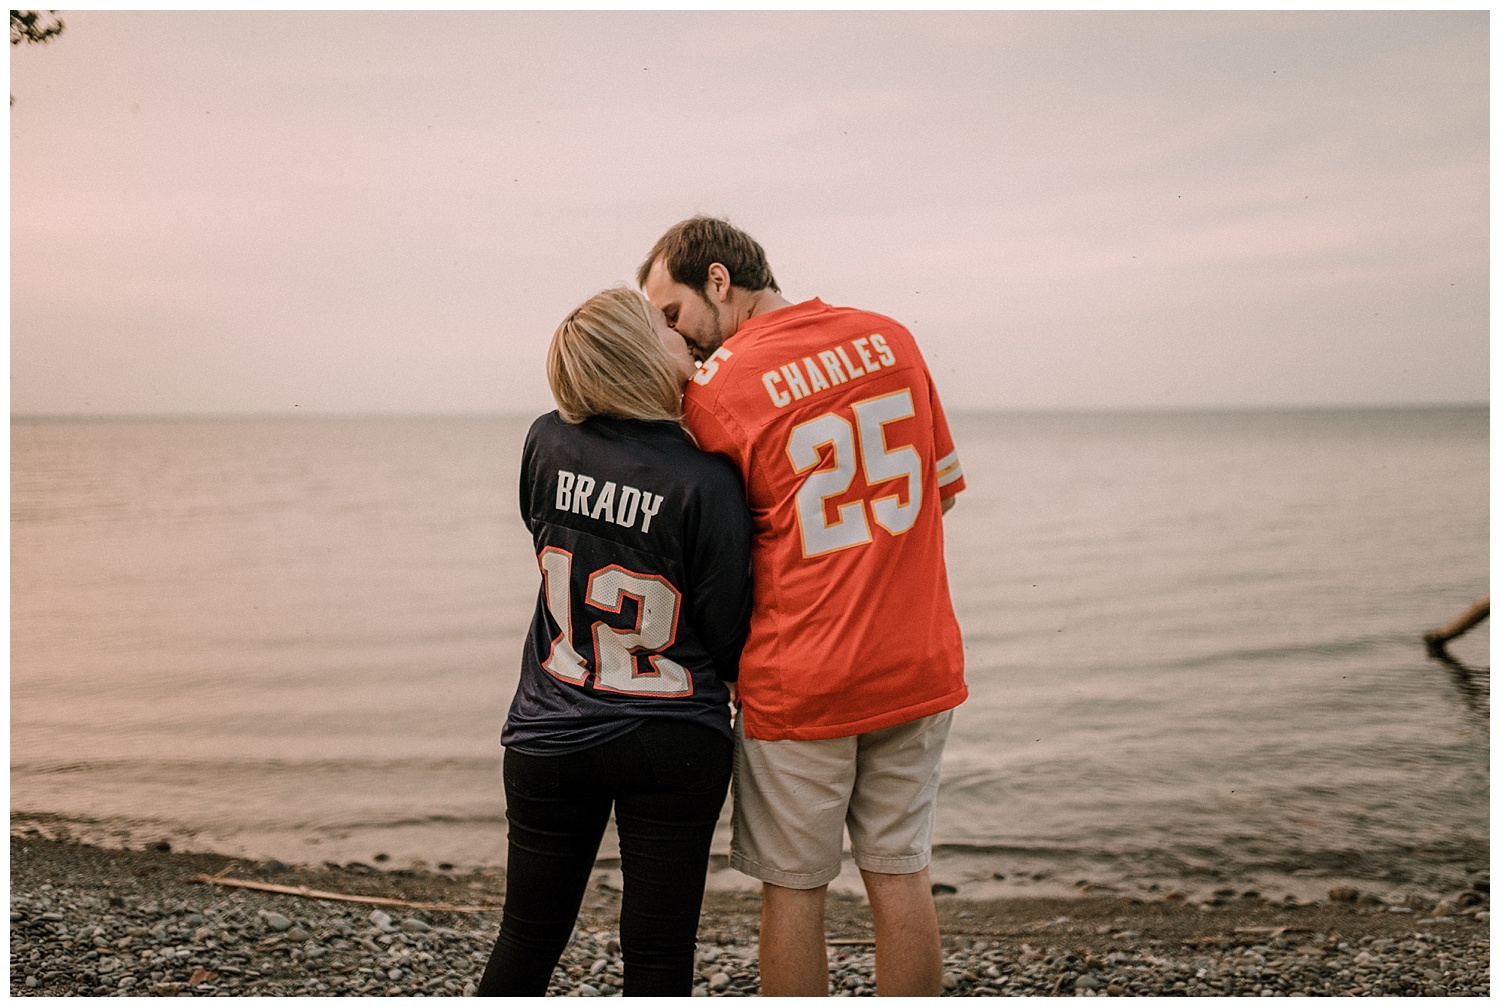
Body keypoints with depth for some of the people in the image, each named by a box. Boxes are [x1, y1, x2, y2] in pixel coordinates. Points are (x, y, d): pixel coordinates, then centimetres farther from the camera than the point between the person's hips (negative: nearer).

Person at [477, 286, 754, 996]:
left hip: (551, 736, 4)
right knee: (658, 954, 8)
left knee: (526, 943, 17)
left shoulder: (546, 443, -5)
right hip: (675, 747, -3)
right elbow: (727, 636, -10)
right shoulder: (706, 482, -18)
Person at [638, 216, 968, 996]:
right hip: (918, 668, 5)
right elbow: (944, 487, 13)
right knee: (899, 873, 13)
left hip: (799, 683, -5)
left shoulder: (712, 390, -11)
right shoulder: (889, 338, 4)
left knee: (793, 887, 8)